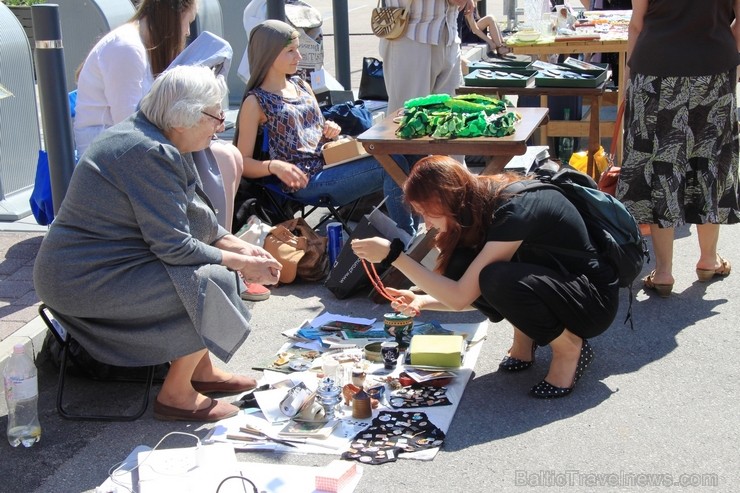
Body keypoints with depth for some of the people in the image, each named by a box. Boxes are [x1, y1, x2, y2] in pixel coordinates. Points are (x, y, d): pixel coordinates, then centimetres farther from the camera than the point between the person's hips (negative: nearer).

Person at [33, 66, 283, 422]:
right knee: (213, 284, -18)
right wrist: (241, 264, -13)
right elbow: (174, 247, -23)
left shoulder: (144, 134, 8)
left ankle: (201, 370, 19)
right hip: (86, 282, -10)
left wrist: (238, 246, 4)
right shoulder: (150, 153, -23)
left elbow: (192, 218, 14)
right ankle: (176, 395, -3)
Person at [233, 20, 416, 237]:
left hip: (329, 163, 7)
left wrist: (331, 130, 1)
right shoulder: (255, 101, -5)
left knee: (395, 158, -15)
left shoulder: (301, 85, 14)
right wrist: (274, 165, -27)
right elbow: (243, 162, -8)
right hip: (306, 182, -7)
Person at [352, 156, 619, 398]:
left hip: (594, 301, -8)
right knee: (460, 267, -12)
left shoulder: (514, 212, -28)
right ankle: (524, 337, 5)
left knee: (498, 279, -34)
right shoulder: (485, 205, -2)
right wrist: (422, 301, -9)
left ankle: (570, 347, -10)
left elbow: (461, 298, -28)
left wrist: (394, 255, -28)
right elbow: (470, 292, 5)